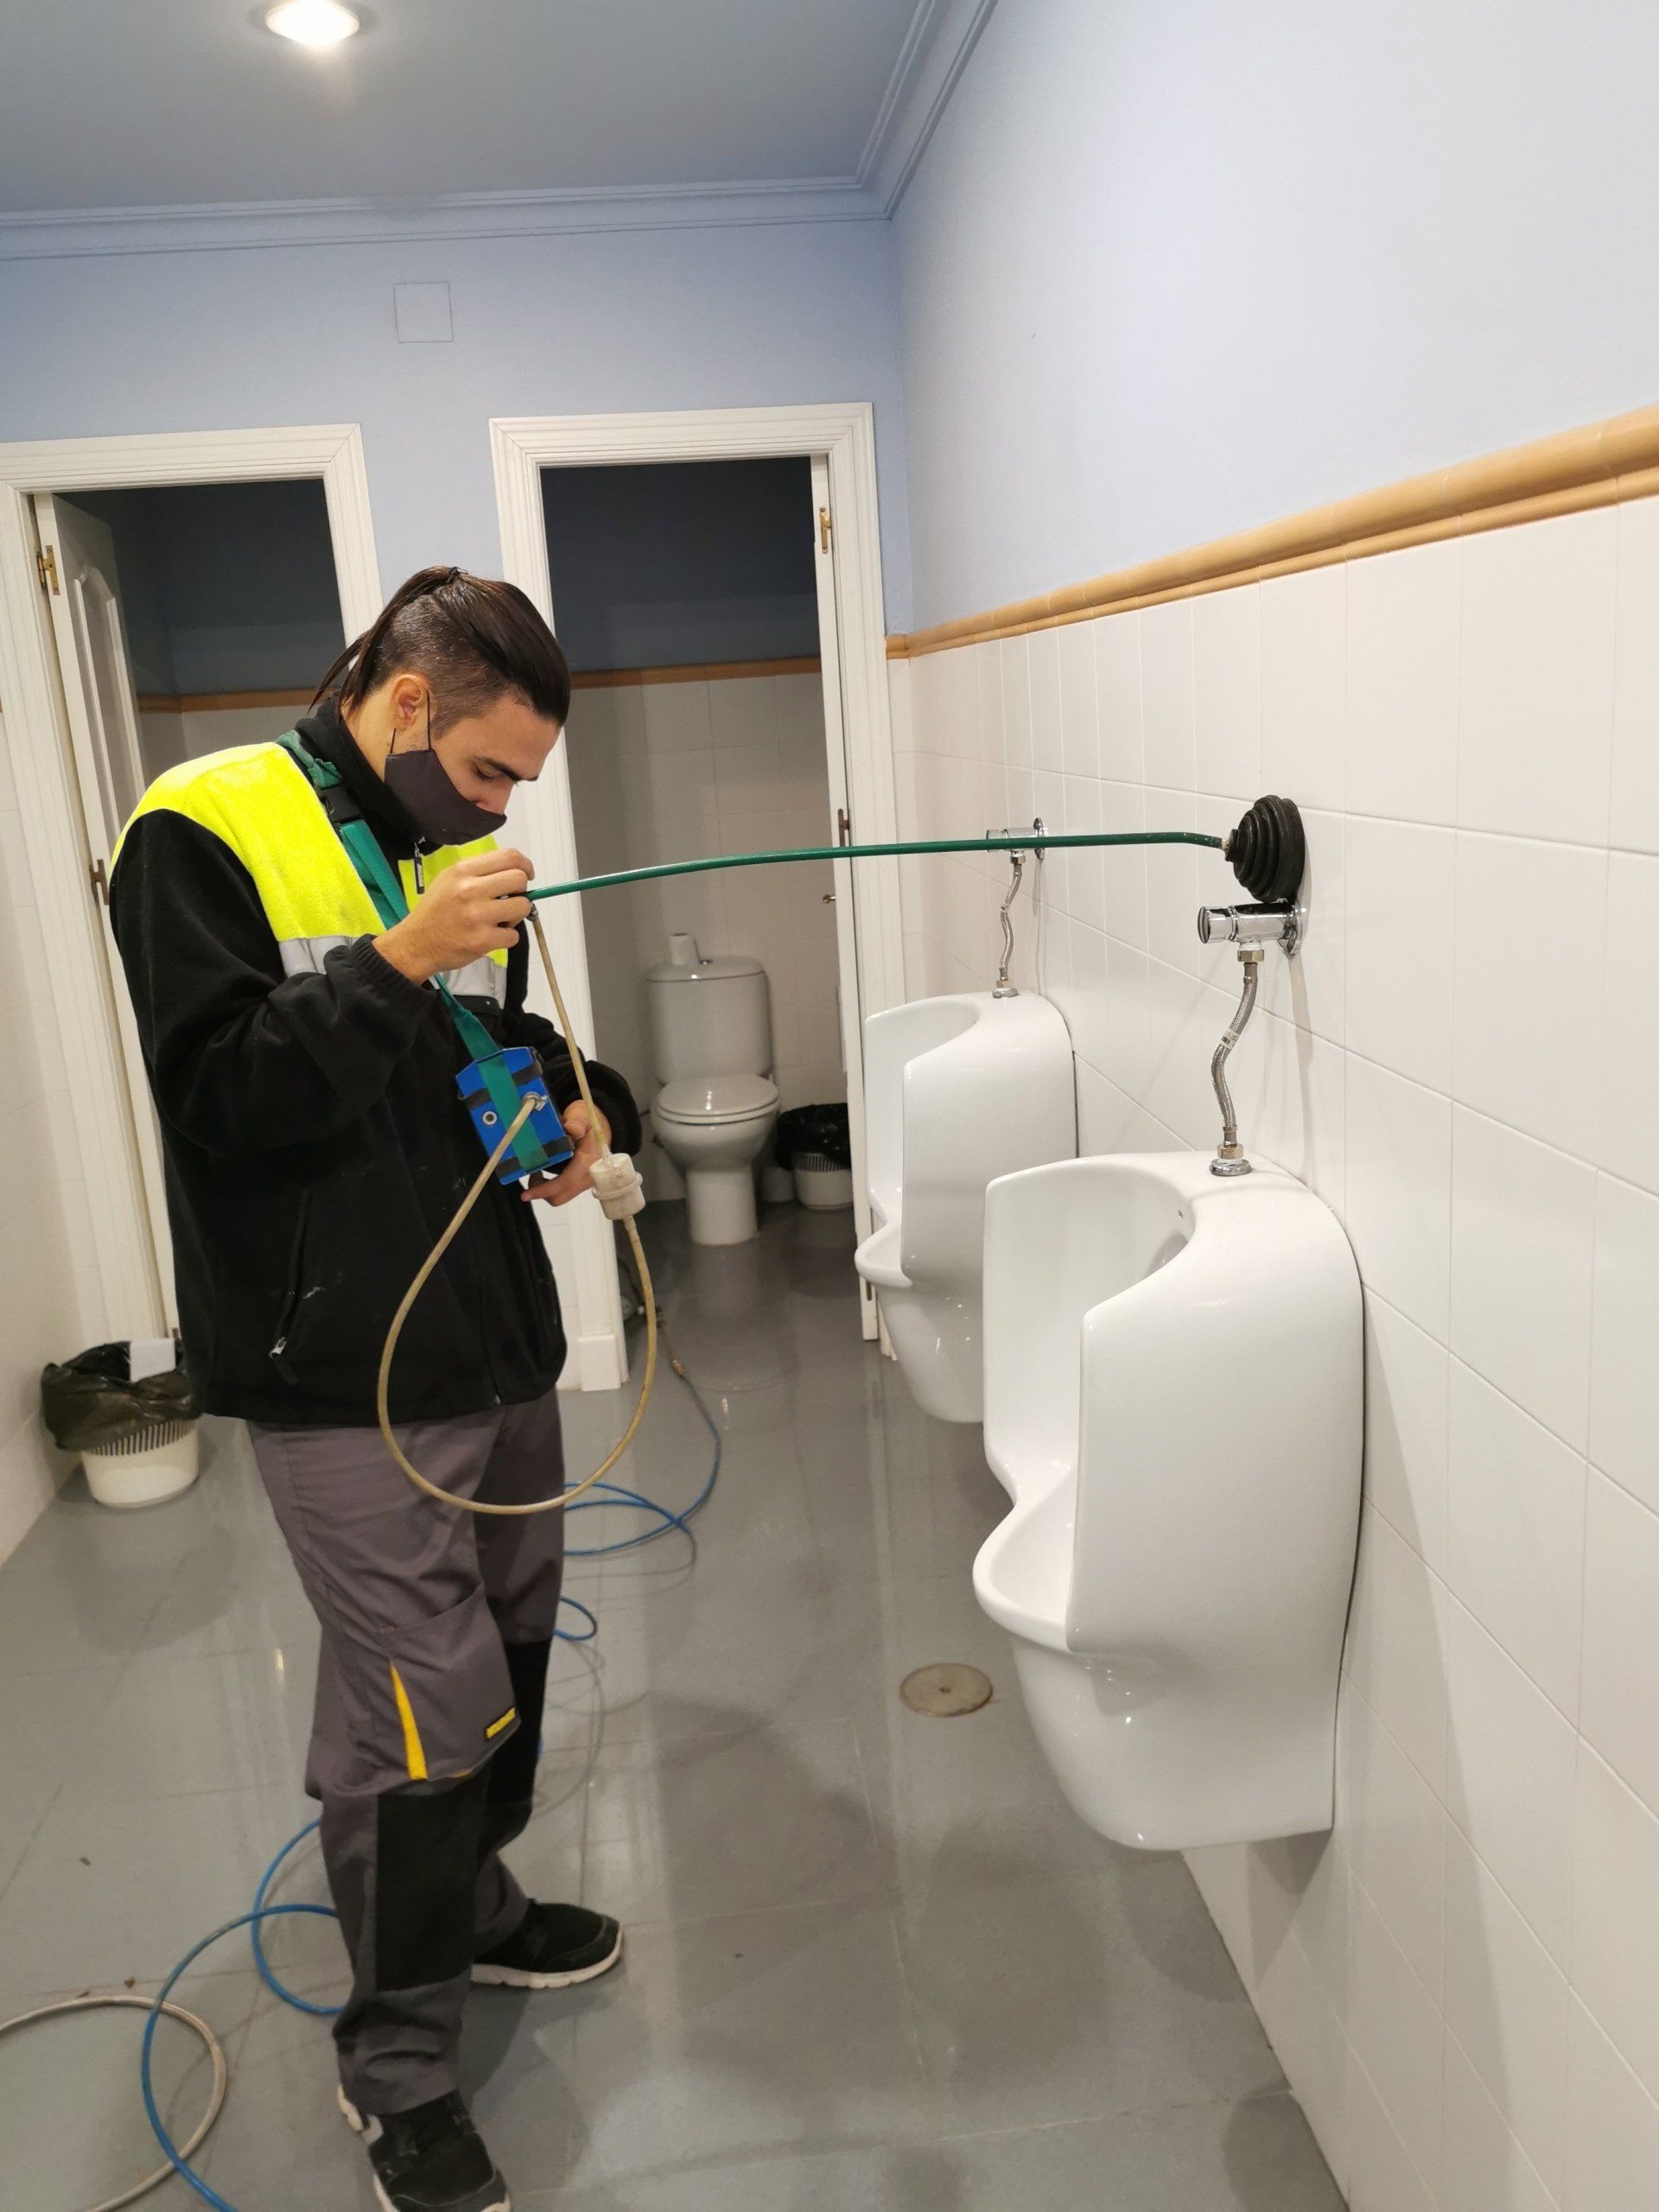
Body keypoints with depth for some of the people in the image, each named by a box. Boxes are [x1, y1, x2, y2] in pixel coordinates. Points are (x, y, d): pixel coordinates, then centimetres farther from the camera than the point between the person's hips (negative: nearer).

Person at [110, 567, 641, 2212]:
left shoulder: (458, 851, 10)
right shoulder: (203, 833, -10)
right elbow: (217, 1100, -17)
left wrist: (576, 1103, 2)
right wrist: (398, 963, -25)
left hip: (497, 1338, 7)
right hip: (346, 1376, -7)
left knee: (506, 1650, 19)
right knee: (418, 1707, -2)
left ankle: (469, 1905, 44)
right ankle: (395, 2062, 22)